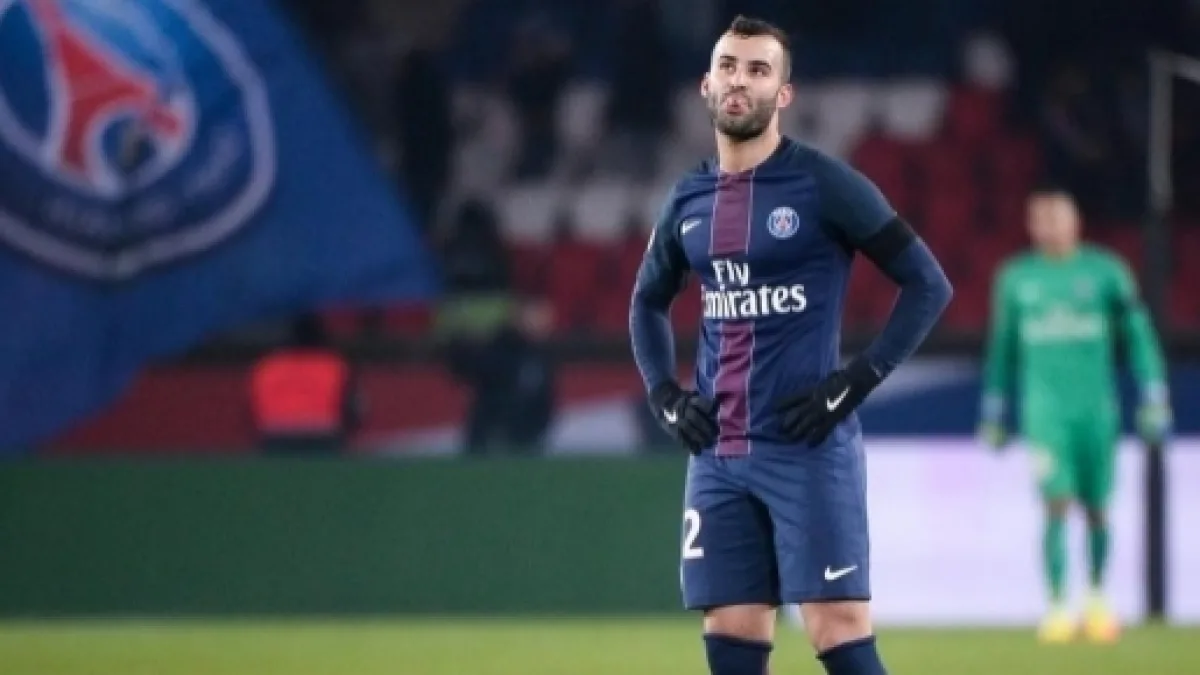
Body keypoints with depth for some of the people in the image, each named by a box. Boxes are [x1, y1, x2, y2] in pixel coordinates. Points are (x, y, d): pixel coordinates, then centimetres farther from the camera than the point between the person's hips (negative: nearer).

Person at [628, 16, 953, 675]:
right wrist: (666, 398, 12)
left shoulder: (823, 184, -6)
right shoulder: (689, 198, 11)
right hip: (717, 453, 6)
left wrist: (856, 383, -12)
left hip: (808, 448, -6)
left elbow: (928, 284, -6)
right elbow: (647, 303, 28)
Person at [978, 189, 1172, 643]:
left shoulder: (1106, 272, 1)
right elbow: (1002, 348, 15)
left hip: (1096, 408, 0)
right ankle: (1057, 608, -14)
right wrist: (994, 413, 17)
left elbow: (1138, 334, 4)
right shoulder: (1014, 278, 6)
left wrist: (1153, 397, -1)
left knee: (1095, 509, 8)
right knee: (1057, 504, -15)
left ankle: (1097, 598, 30)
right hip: (1044, 409, 0)